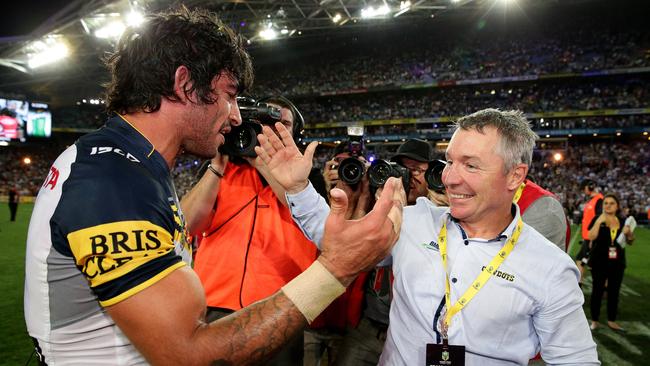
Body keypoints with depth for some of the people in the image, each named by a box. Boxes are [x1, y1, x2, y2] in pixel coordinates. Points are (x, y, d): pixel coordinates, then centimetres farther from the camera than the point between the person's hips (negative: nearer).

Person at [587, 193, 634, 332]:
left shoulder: (622, 221, 5)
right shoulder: (597, 219, -6)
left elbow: (630, 242, 12)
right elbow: (591, 237, -19)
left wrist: (628, 232, -9)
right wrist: (599, 221, -24)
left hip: (617, 262, 4)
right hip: (599, 262, -4)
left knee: (614, 292, 12)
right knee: (597, 291, 3)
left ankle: (611, 321, 25)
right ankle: (594, 320, 14)